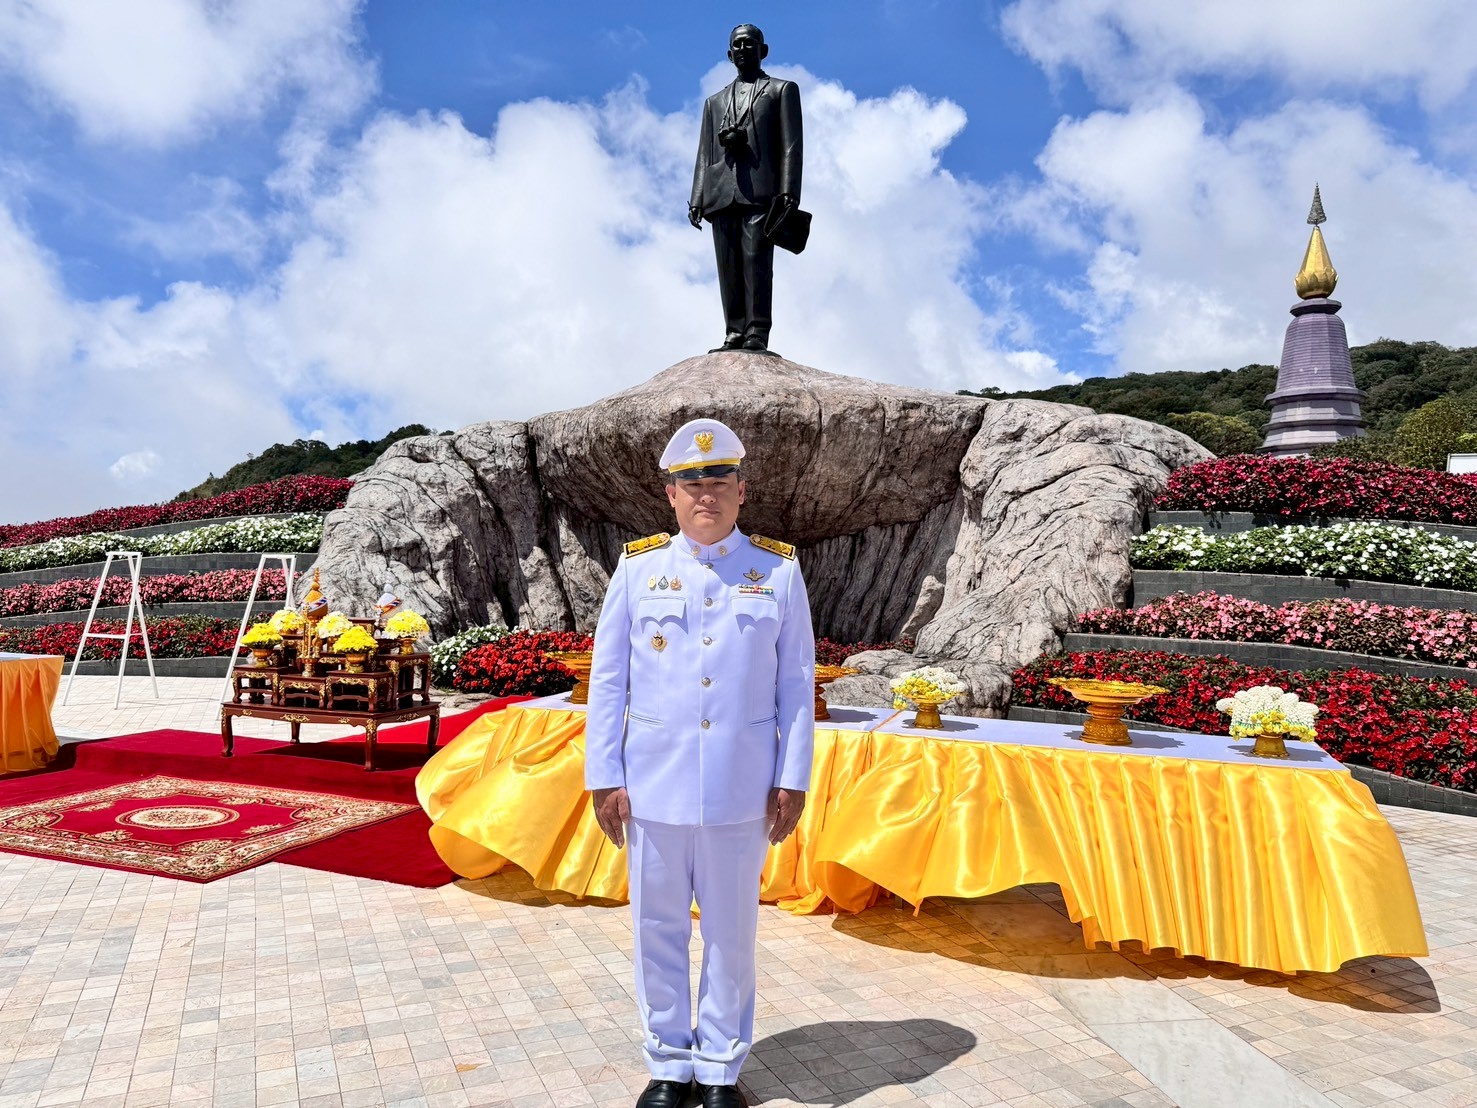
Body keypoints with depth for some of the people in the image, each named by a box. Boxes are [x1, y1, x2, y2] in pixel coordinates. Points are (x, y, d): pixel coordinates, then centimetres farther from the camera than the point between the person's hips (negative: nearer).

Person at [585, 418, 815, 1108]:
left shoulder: (780, 571, 0)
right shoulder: (638, 569, 0)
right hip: (653, 788, 1)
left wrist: (793, 782, -2)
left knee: (731, 933, 12)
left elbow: (797, 685, 1)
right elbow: (607, 682, 2)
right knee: (658, 930, 13)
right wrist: (604, 779, -1)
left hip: (742, 792, 0)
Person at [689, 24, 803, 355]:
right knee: (728, 266, -5)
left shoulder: (782, 90, 19)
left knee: (756, 259, -15)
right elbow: (704, 154, 22)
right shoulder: (715, 102, 30)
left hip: (760, 188, -4)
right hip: (721, 192, 4)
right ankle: (735, 332, -5)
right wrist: (697, 199, 8)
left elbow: (791, 146, 6)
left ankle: (757, 334, -19)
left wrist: (789, 191, -9)